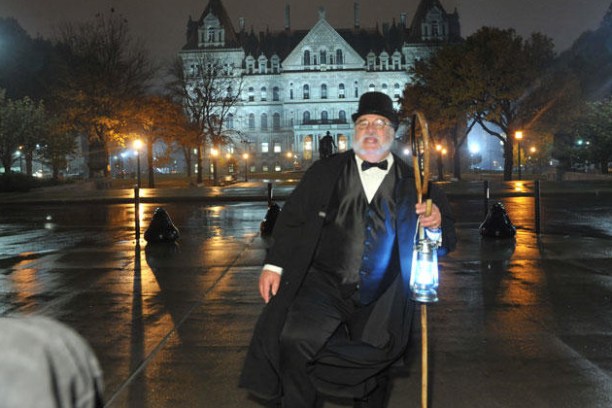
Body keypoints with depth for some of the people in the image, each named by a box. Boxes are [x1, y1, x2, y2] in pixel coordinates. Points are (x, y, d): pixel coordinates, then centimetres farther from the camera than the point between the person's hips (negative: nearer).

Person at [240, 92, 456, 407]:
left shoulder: (414, 183, 6)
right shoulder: (324, 172, 7)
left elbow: (446, 242, 7)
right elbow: (291, 218, 7)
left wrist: (437, 224, -16)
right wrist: (274, 264, -4)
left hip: (379, 302, 1)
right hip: (323, 284, -1)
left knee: (374, 364, 6)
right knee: (293, 340, -24)